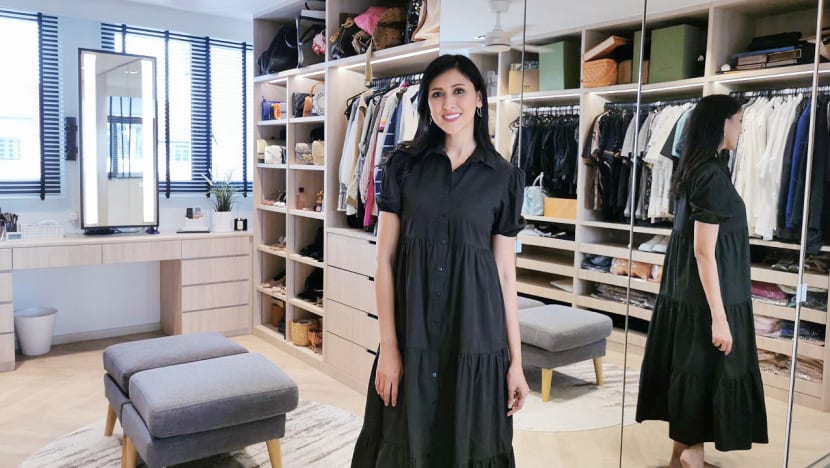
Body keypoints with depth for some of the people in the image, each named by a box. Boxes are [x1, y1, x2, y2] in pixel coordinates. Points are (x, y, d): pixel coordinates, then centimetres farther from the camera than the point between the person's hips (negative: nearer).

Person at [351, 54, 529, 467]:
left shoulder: (504, 177, 2)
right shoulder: (403, 164, 2)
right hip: (411, 333, 0)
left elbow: (506, 273, 3)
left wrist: (516, 361, 2)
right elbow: (385, 259, -2)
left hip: (474, 337, 0)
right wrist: (388, 346, -8)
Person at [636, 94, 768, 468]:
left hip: (684, 295, 9)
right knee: (707, 375, 3)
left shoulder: (692, 171, 10)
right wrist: (719, 317, -20)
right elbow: (704, 252, -21)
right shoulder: (713, 176, -18)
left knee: (689, 372, 16)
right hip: (706, 299, -9)